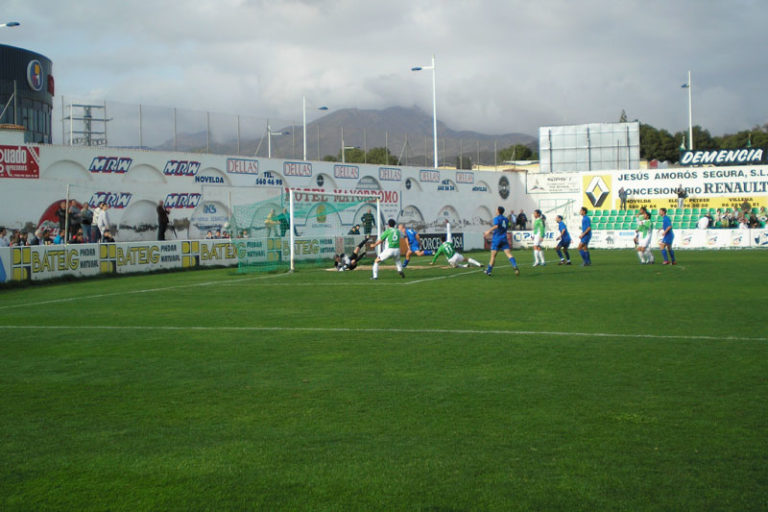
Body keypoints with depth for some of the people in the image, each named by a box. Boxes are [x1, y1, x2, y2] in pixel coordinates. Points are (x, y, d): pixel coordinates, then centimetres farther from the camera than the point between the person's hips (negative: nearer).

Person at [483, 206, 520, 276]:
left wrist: (488, 231, -22)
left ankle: (488, 271, 11)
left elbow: (496, 226, -24)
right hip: (504, 239, 4)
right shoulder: (506, 219, 16)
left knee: (493, 256, 3)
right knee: (509, 254, -7)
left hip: (496, 239, -4)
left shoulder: (496, 218, -4)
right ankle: (515, 266, -28)